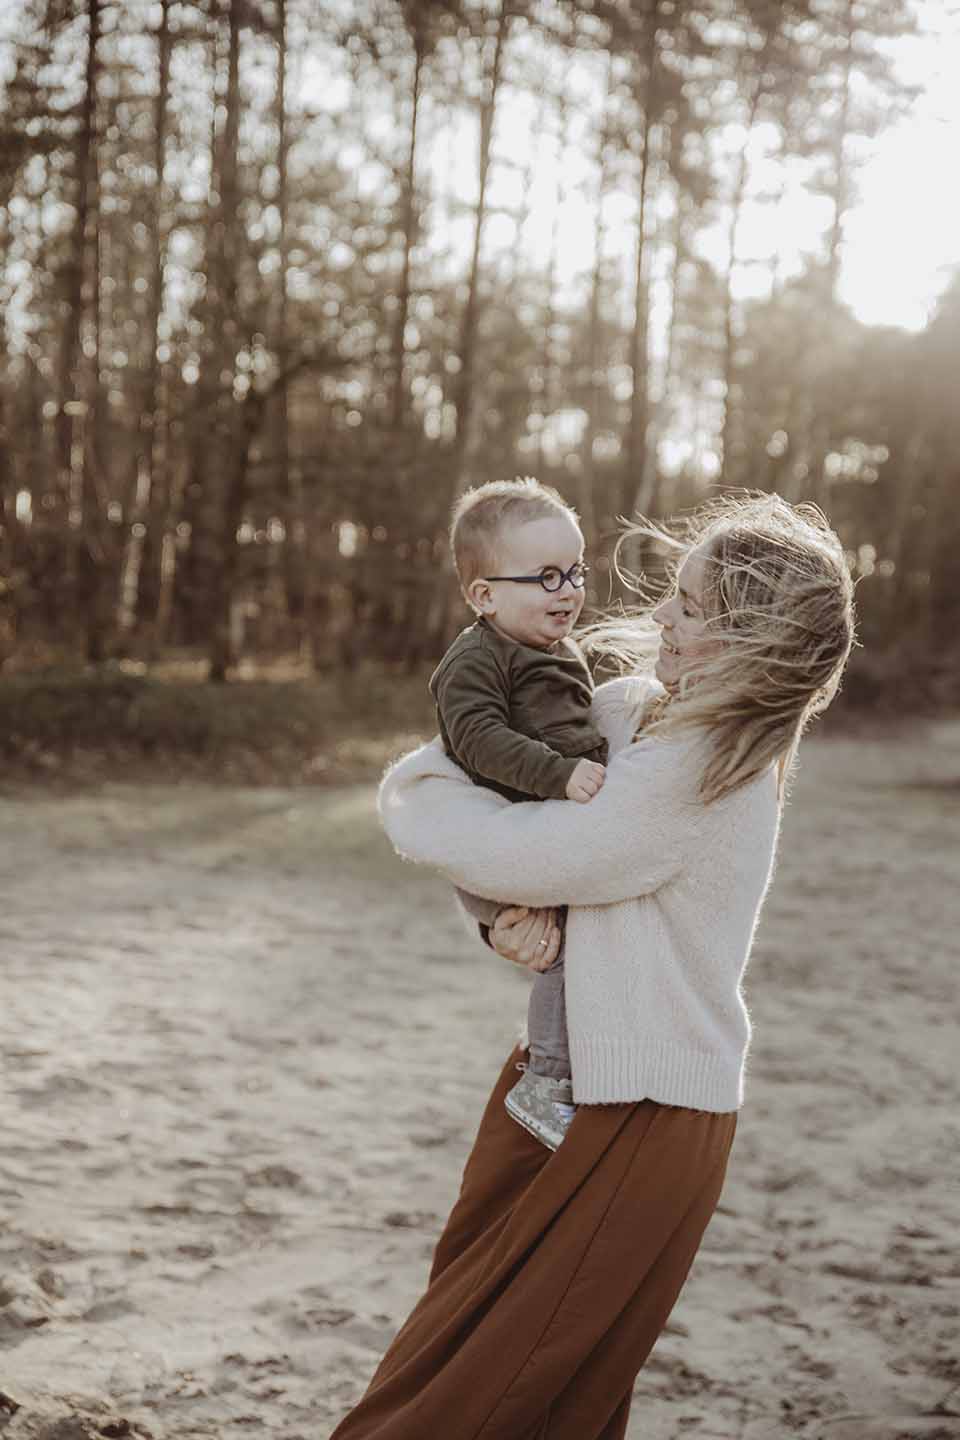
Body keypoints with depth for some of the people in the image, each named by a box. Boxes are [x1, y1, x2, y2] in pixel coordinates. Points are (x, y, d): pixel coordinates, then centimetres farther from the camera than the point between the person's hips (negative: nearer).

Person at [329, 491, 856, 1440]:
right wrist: (518, 909, -12)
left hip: (643, 1120, -8)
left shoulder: (703, 774, -24)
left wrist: (411, 790, -3)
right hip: (564, 1077, 8)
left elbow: (499, 850, -23)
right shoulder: (630, 703, 3)